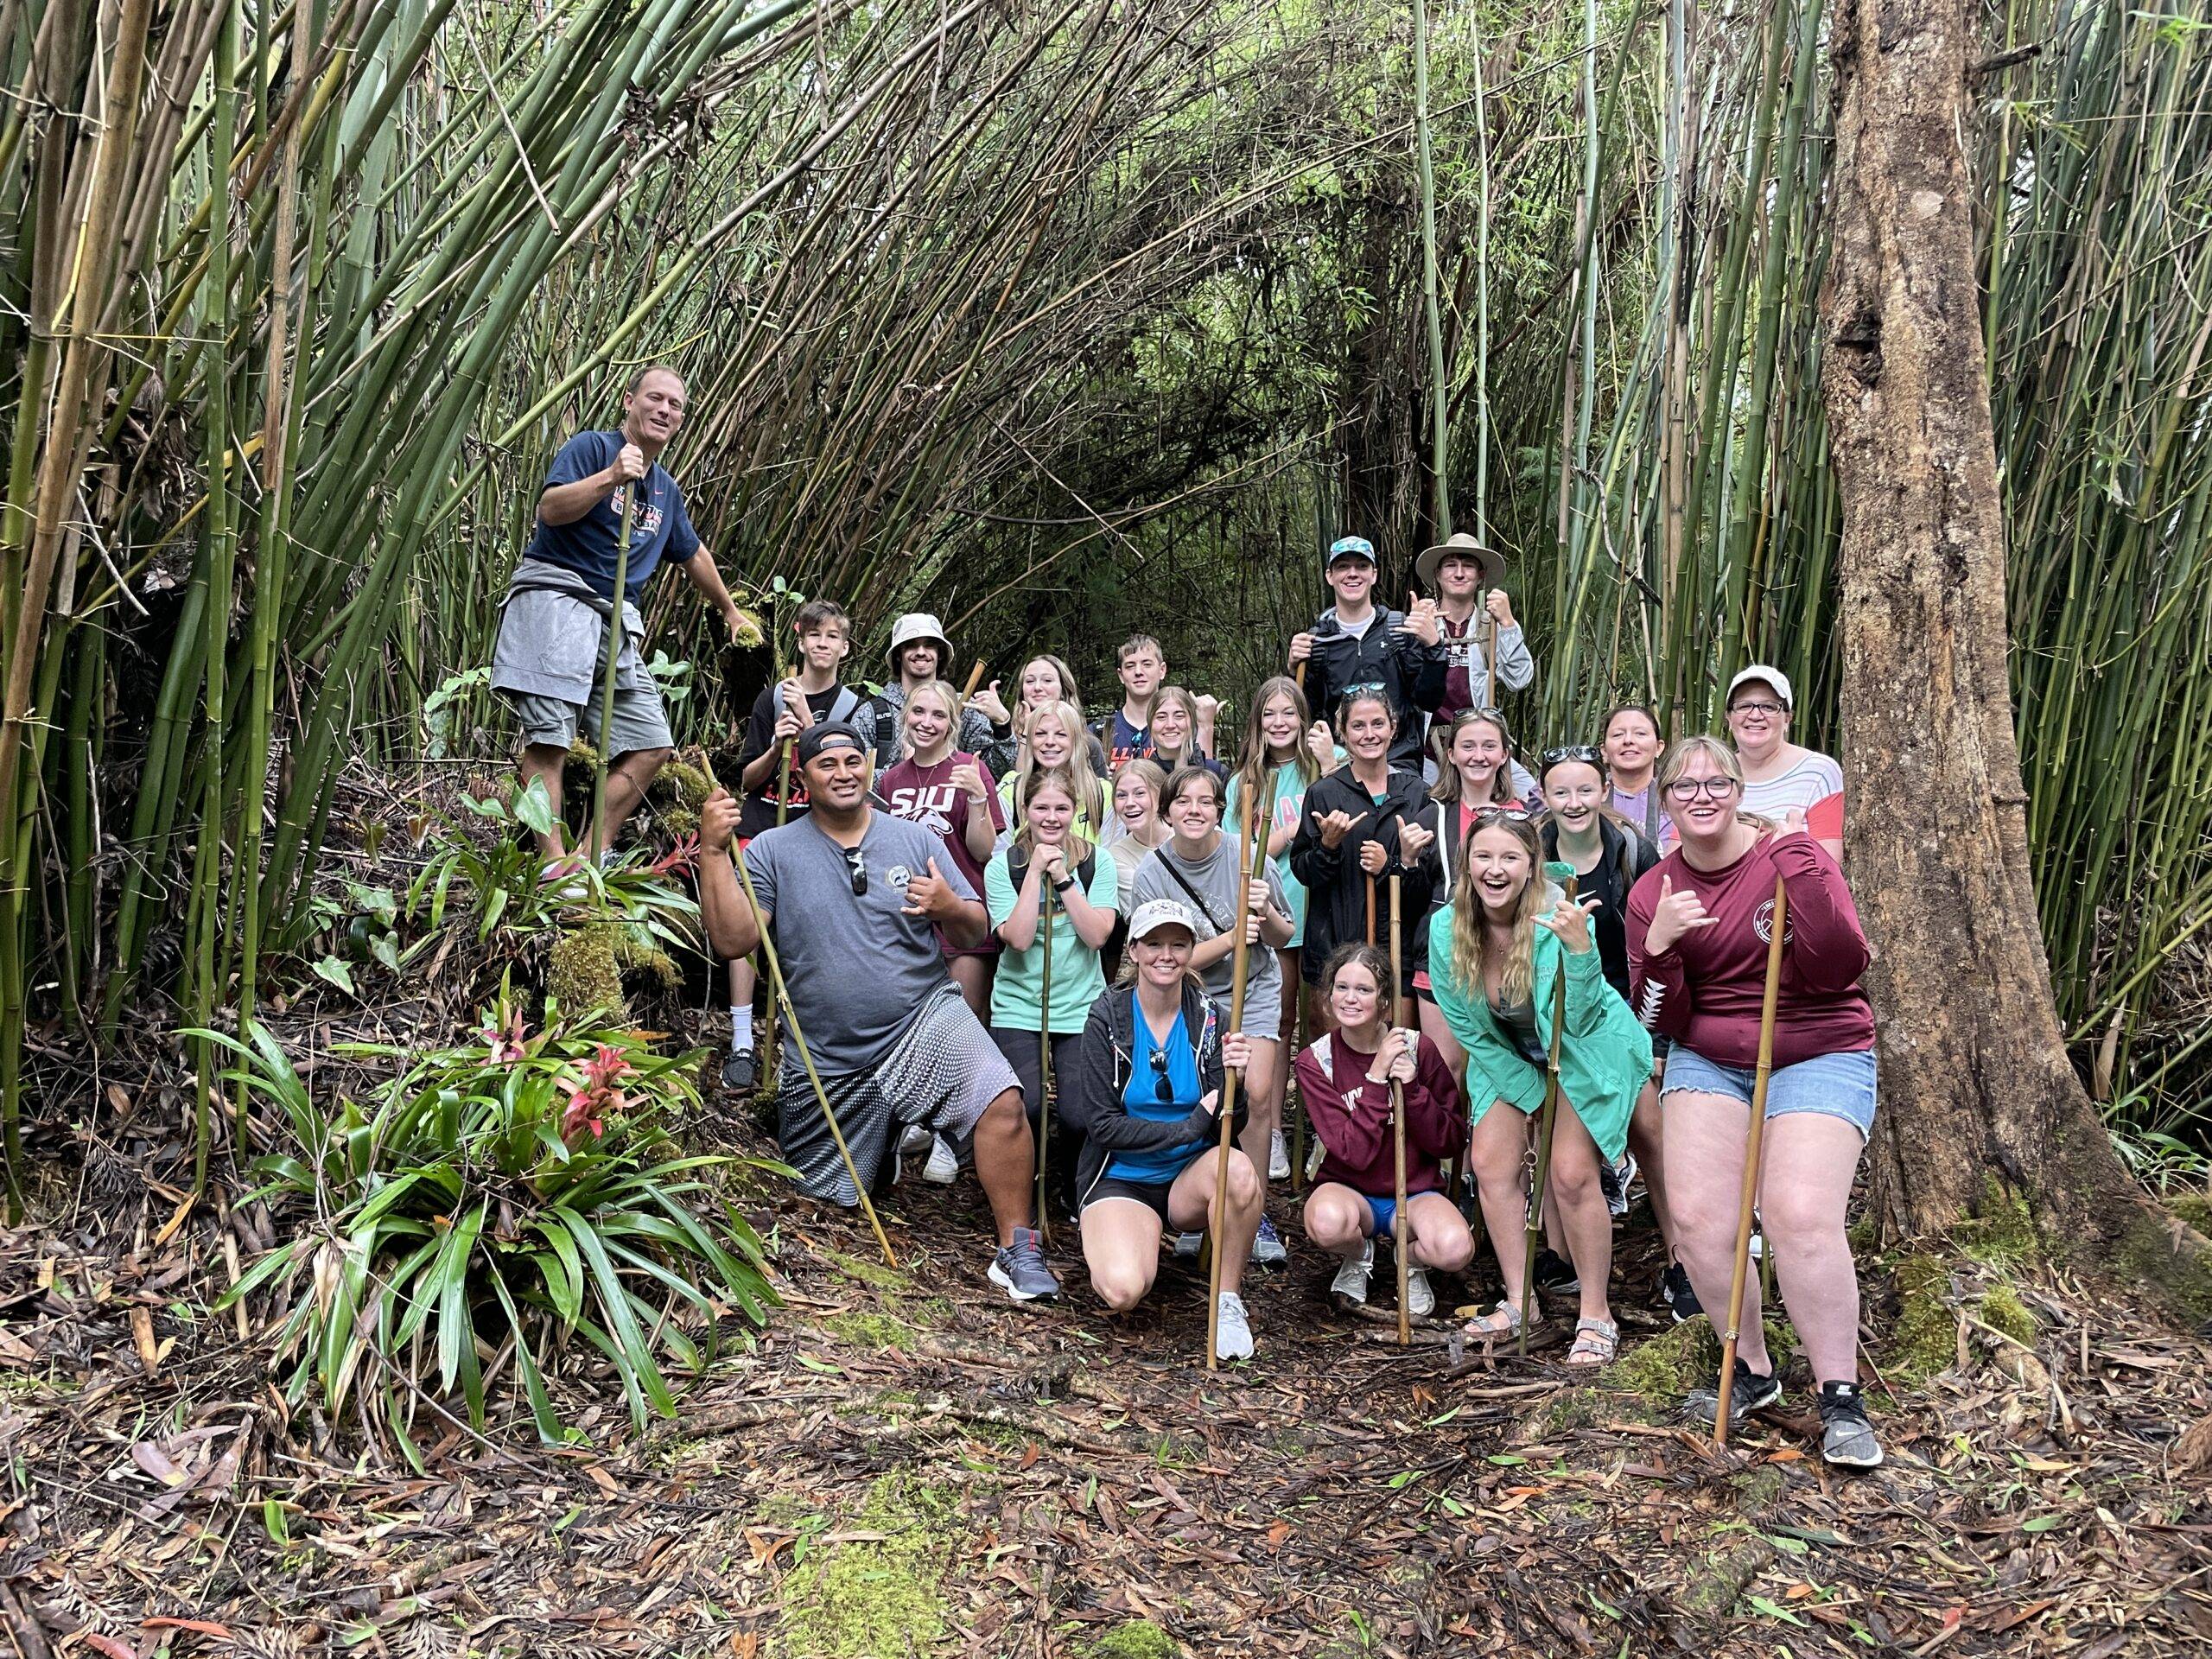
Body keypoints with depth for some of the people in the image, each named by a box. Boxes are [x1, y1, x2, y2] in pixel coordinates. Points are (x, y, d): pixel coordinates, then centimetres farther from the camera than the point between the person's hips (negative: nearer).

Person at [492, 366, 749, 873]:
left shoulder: (666, 490, 23)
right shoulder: (591, 446, 1)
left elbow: (693, 555, 37)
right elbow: (550, 509, -15)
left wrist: (729, 611, 45)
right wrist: (611, 477, -25)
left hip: (616, 621, 8)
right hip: (555, 598, -8)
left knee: (652, 746, 0)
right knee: (550, 738, -14)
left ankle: (592, 857, 4)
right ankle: (553, 865, -17)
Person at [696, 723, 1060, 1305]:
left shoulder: (913, 839, 4)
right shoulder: (772, 851, -1)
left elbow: (976, 933, 4)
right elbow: (733, 940, -12)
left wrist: (950, 907, -19)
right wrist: (713, 852, -20)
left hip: (925, 1020, 0)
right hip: (831, 1062, 1)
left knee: (1001, 1101, -28)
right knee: (828, 1198, 14)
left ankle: (1017, 1249, -14)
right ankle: (880, 1145, 47)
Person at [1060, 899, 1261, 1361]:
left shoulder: (1210, 1019, -3)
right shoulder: (1107, 1018, -8)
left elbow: (1231, 1127, -6)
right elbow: (1102, 1125, -12)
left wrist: (1234, 1077, -26)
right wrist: (1191, 1125, -19)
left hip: (1192, 1176, 2)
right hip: (1121, 1178, -2)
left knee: (1238, 1170, -34)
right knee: (1123, 1290, -29)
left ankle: (1229, 1301, -11)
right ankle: (1141, 1236, 9)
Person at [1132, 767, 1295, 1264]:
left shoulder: (1247, 856, -11)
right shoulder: (1151, 872, -12)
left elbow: (1283, 938, -1)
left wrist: (1266, 912, -23)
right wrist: (1230, 937, -24)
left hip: (1253, 990, 1)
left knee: (1256, 1093, -13)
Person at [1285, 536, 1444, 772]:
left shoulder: (1402, 629, 5)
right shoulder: (1315, 639, 9)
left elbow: (1428, 701, 1)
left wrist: (1432, 646, -12)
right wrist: (1294, 670, -5)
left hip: (1398, 762, -1)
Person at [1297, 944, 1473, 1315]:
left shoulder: (1417, 1048, -8)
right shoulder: (1315, 1061, -10)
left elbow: (1452, 1143, -6)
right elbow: (1355, 1153, -19)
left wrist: (1412, 1089, -21)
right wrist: (1377, 1078, -25)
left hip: (1415, 1191, 0)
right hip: (1350, 1190, 0)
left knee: (1456, 1248, -33)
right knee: (1328, 1220, -37)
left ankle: (1411, 1258, 6)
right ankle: (1358, 1255, 2)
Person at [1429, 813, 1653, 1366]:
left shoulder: (1558, 917, -30)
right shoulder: (1446, 928, -18)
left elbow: (1580, 1019, -33)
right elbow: (1470, 1030, -7)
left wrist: (1579, 948, -49)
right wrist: (1531, 1098, -6)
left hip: (1587, 1051, -4)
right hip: (1510, 1057, 5)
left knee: (1570, 1174, -14)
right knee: (1492, 1163, -4)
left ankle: (1596, 1316, 1)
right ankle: (1519, 1303, 11)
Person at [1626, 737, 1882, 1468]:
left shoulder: (1792, 856, -9)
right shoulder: (1653, 892, 1)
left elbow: (1838, 970, -21)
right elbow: (1663, 1022, 0)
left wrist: (1798, 864, -26)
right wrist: (1659, 947, -19)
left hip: (1818, 1056, -4)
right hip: (1708, 1059, 4)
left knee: (1801, 1216, -19)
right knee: (1697, 1216, -8)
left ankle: (1841, 1400, -3)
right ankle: (1752, 1370, 14)